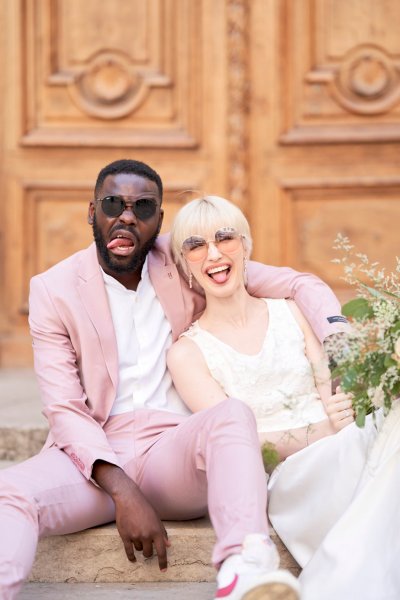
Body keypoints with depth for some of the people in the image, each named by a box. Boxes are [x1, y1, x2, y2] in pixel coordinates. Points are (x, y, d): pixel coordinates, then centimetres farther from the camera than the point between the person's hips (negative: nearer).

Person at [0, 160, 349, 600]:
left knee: (233, 414, -33)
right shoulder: (53, 290, 5)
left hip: (176, 451, 1)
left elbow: (300, 284, 13)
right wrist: (122, 492, -20)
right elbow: (64, 409, -4)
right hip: (94, 454, 0)